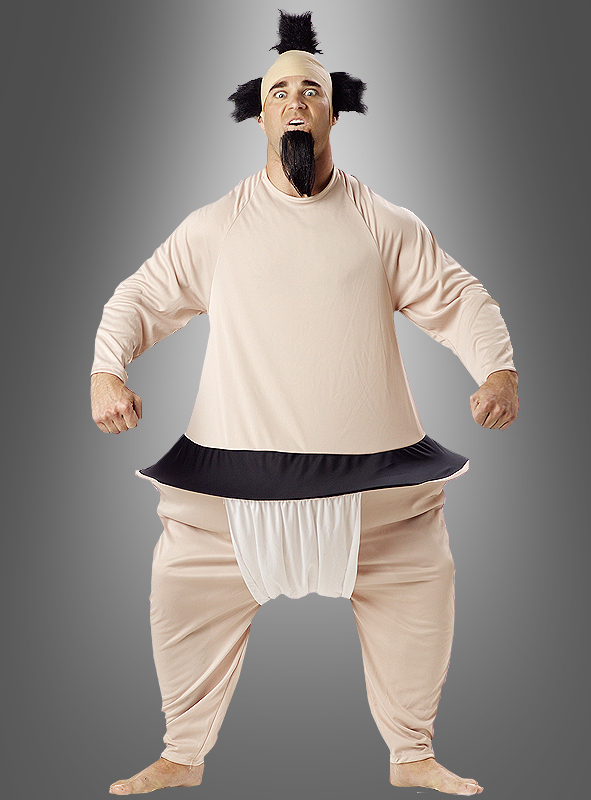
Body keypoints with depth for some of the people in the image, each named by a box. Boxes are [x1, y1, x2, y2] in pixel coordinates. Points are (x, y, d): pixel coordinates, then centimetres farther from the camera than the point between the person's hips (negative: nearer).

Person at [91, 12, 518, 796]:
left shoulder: (385, 225, 3)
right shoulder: (214, 227, 3)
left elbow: (458, 298, 4)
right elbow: (141, 297, 7)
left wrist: (499, 369, -12)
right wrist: (106, 370, -9)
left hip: (373, 469, 1)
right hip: (235, 472, 0)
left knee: (415, 608, 9)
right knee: (189, 603, 4)